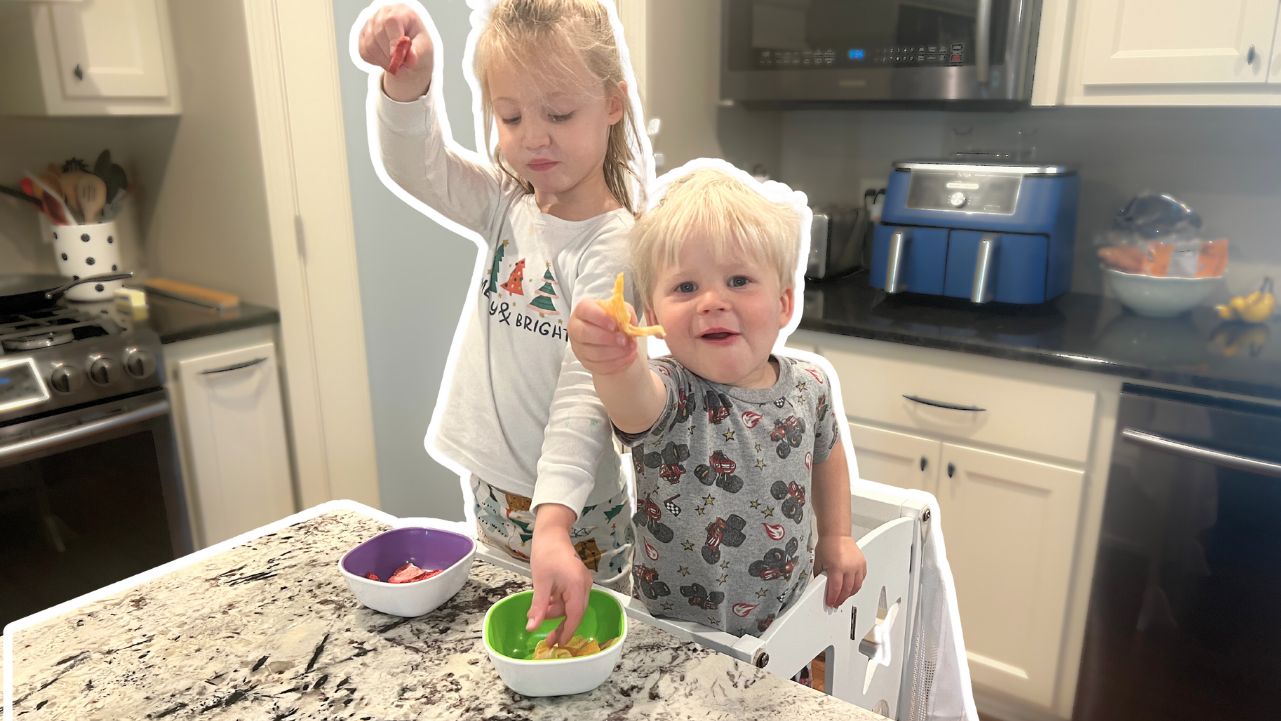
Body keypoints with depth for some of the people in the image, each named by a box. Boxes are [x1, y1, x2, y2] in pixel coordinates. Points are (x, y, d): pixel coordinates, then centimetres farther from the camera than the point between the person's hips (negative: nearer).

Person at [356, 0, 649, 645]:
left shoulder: (615, 245, -20)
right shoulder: (506, 208, 1)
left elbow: (586, 395, -27)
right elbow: (417, 165, -9)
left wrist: (553, 522, -37)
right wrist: (407, 81, -29)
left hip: (574, 515, -6)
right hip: (489, 495, 6)